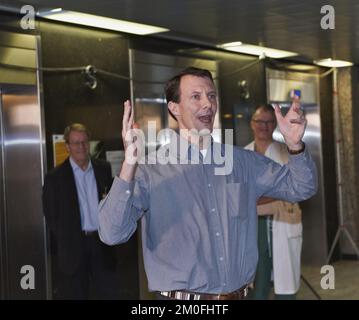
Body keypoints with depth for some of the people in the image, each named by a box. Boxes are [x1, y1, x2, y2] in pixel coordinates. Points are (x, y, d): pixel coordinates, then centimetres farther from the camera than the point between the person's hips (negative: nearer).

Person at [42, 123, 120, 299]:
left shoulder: (104, 169, 7)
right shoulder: (55, 177, -4)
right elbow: (51, 216, -1)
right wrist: (65, 242, -3)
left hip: (102, 240, 3)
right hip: (74, 244, -3)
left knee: (108, 291, 7)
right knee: (75, 293, 6)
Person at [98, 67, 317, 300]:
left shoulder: (243, 161, 4)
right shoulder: (150, 169, -11)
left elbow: (301, 188, 8)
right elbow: (112, 234, -20)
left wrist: (295, 145, -12)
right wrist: (129, 164, -33)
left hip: (239, 294, 4)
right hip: (180, 296, -4)